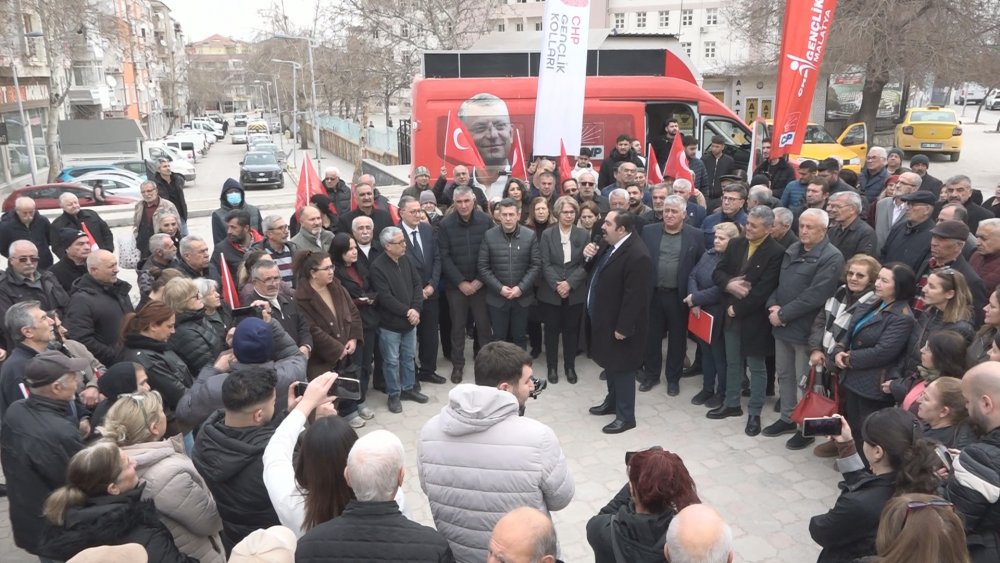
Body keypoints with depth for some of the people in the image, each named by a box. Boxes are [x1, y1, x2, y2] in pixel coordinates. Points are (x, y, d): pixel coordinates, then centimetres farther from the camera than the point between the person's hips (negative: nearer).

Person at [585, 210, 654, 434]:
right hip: (605, 319, 9)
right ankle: (612, 401, 40)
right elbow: (598, 273, 19)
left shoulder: (637, 255, -26)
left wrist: (622, 328, -22)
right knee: (611, 365, 22)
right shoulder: (611, 246, 5)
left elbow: (635, 296, -26)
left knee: (622, 369, 4)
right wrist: (590, 257, -2)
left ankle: (626, 416, 17)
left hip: (619, 325, -9)